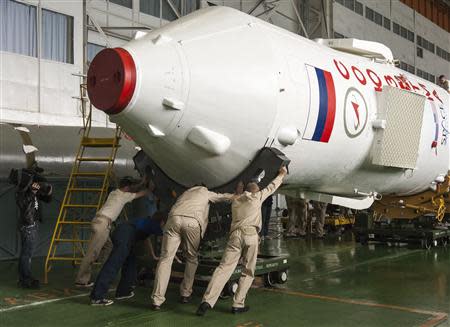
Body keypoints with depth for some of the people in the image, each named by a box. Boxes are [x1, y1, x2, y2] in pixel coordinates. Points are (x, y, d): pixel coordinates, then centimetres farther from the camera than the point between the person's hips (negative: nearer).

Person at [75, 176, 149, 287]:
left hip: (100, 222, 10)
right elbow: (141, 194, 10)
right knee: (93, 252, -9)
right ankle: (81, 280, -9)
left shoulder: (115, 192, 20)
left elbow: (132, 190, 37)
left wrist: (142, 183, 39)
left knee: (108, 249, 15)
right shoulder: (123, 195, -1)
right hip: (103, 223, -10)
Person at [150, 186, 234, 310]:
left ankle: (157, 300, -9)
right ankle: (185, 294, 14)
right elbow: (227, 197, 33)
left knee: (165, 258, -2)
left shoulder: (185, 193, 40)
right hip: (192, 222, -2)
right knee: (191, 259, 16)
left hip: (174, 218, 3)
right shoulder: (206, 192, 30)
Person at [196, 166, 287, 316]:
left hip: (235, 234, 3)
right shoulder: (256, 197, 16)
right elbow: (272, 187, 28)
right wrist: (282, 174, 42)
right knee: (248, 272, 8)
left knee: (224, 268, -6)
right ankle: (238, 304, 1)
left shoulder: (235, 200, 25)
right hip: (250, 234, -3)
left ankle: (207, 301, -20)